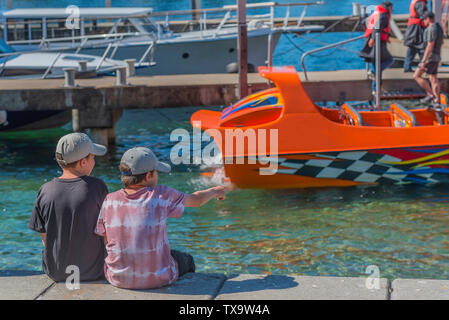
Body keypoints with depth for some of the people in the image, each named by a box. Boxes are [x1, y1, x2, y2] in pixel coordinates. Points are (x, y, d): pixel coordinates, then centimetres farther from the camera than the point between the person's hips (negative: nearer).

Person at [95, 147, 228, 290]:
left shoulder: (110, 201, -8)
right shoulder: (161, 195, -15)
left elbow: (105, 241, 0)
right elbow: (196, 200, 2)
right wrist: (215, 192, 24)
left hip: (117, 279, 3)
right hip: (158, 279, -3)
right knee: (186, 260, 31)